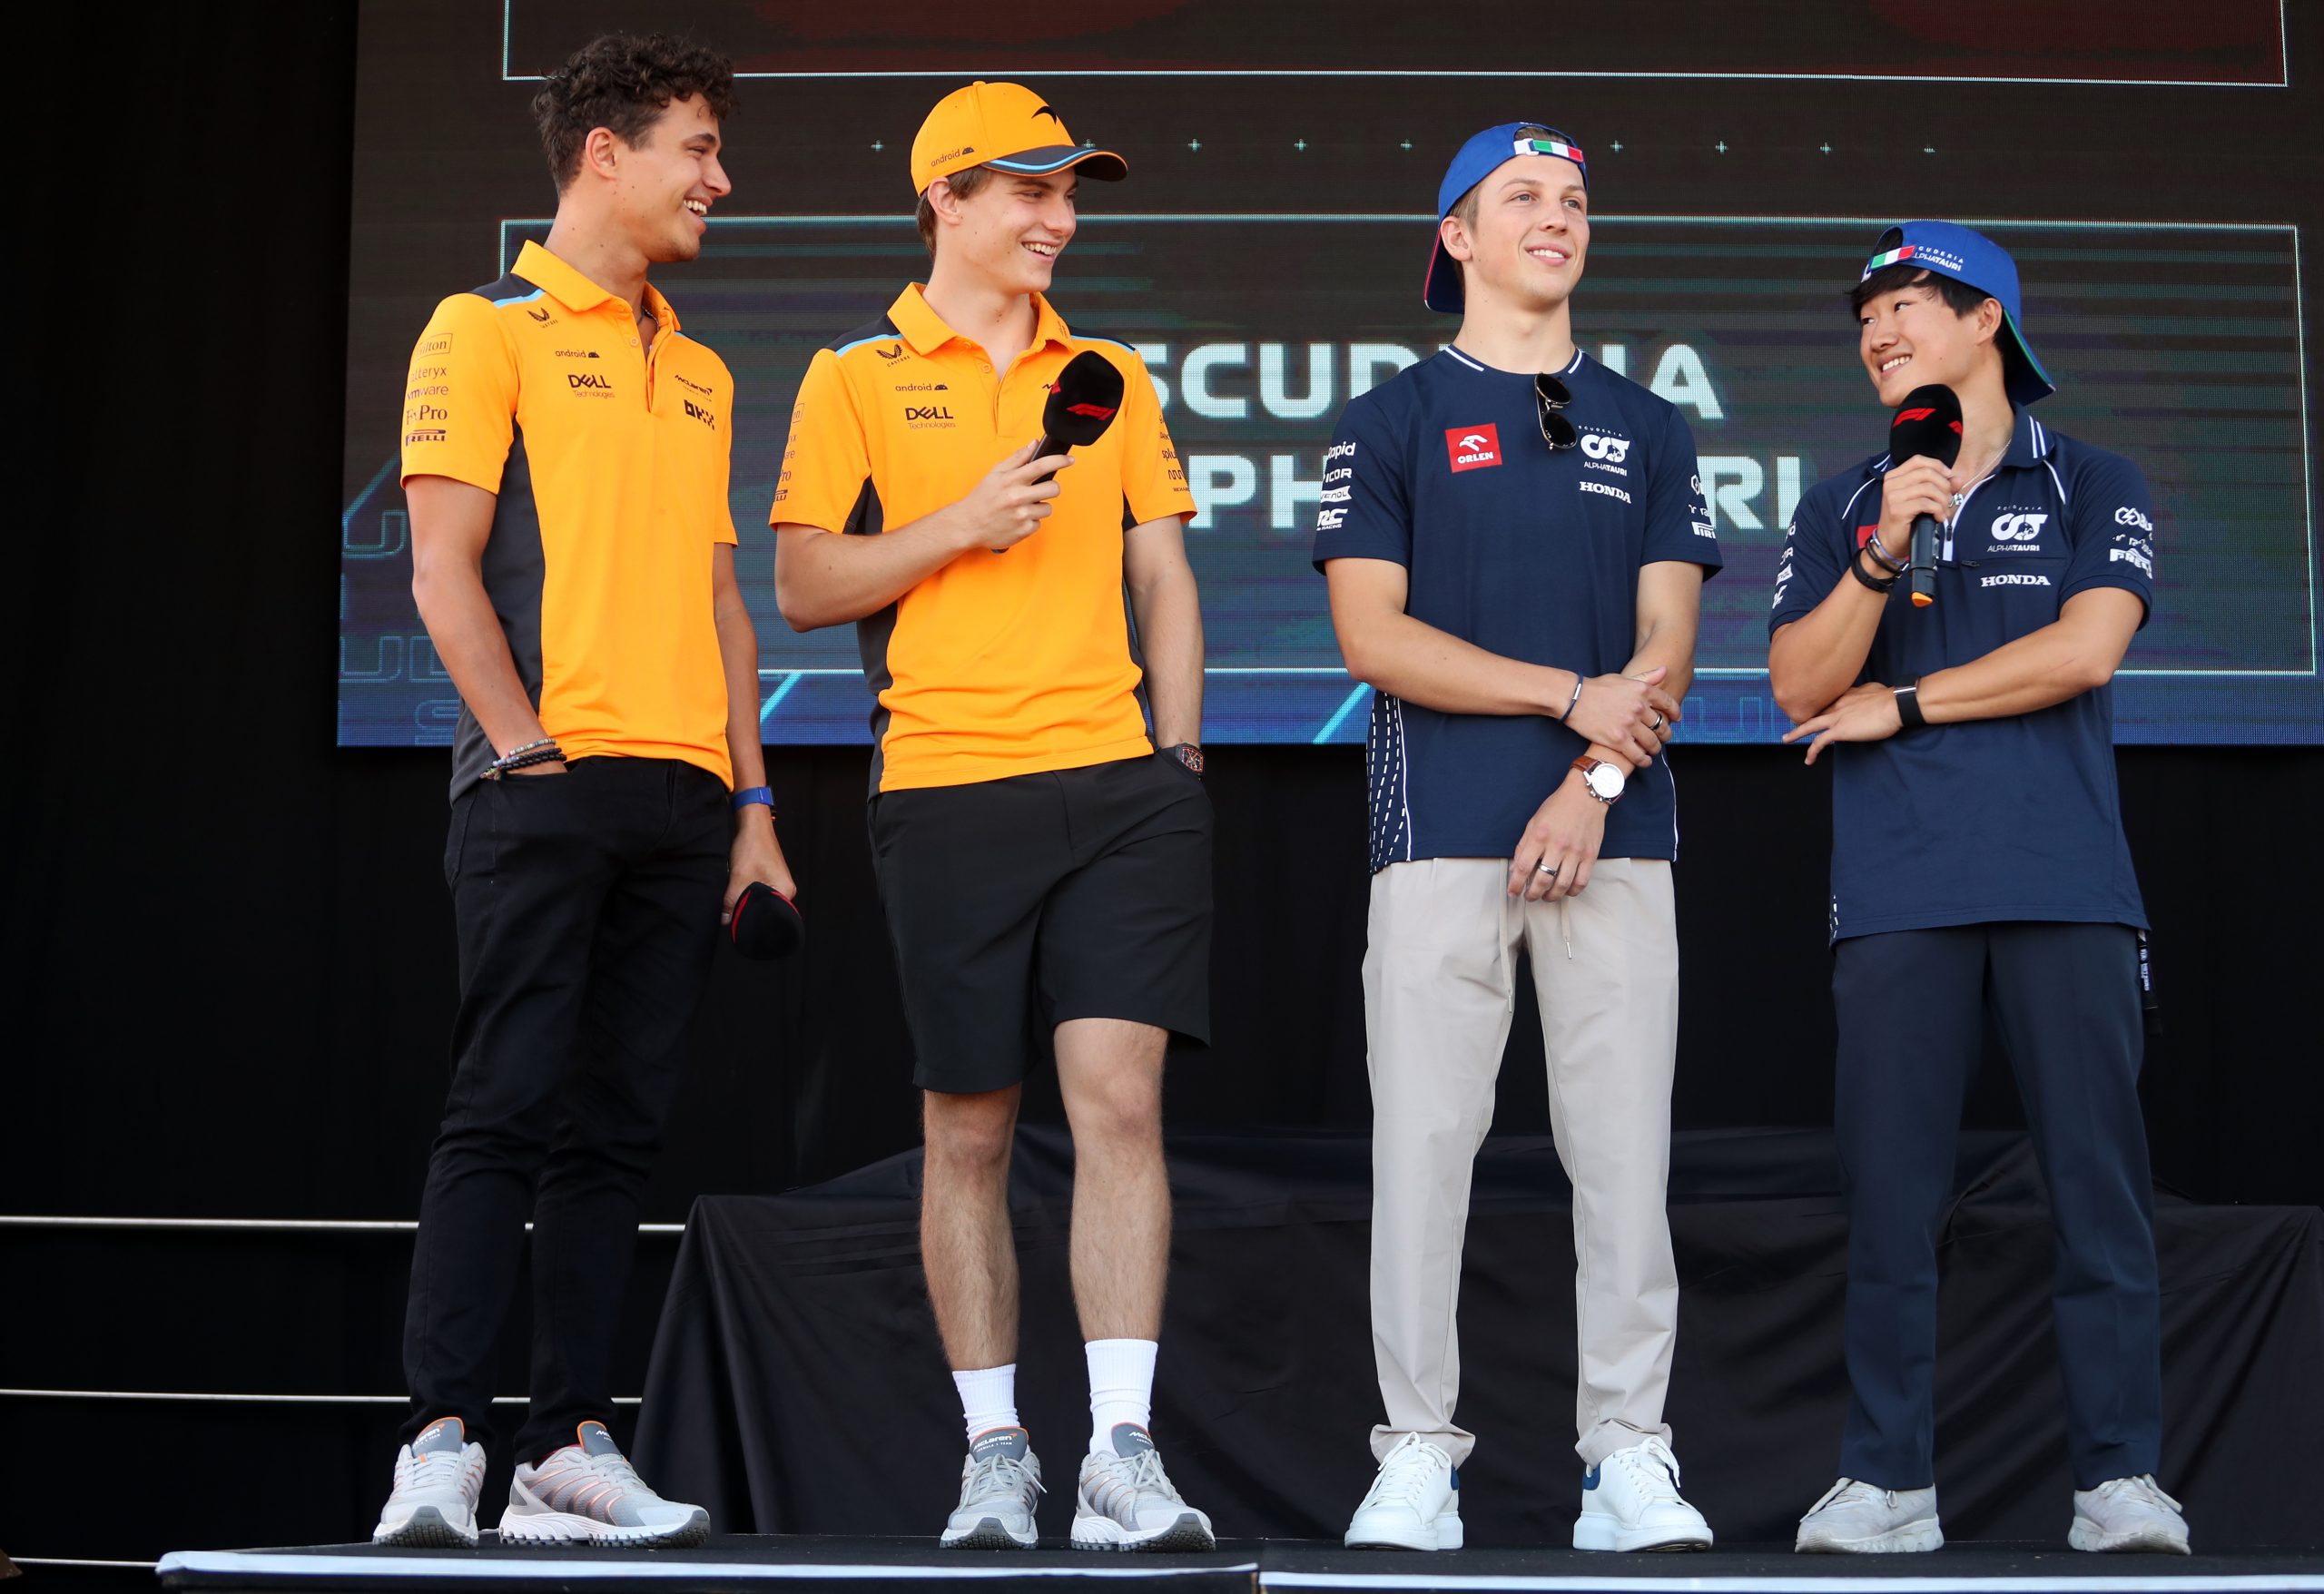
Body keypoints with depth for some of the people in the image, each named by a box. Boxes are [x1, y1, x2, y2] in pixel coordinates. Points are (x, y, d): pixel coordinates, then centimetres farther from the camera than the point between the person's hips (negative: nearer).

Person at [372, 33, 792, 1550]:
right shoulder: (490, 329, 3)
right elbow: (444, 569, -5)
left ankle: (572, 1450, 8)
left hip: (684, 797, 6)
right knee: (507, 1110, -10)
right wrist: (529, 749, -14)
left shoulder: (700, 373, 22)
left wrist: (752, 798, 13)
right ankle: (444, 1440, -9)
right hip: (549, 785, -6)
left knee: (617, 1130, 5)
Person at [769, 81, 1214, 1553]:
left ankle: (1122, 1457, -7)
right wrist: (962, 522, -10)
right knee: (970, 1130, 4)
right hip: (946, 786, -2)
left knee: (1121, 1100, -8)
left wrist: (1177, 764, 8)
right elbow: (802, 586, 1)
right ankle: (994, 1455, 14)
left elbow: (1165, 579, 16)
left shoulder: (1112, 379, 16)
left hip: (1118, 782, 2)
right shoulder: (859, 377, 6)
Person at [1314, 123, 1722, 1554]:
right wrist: (1575, 696, -8)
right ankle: (1418, 1452, 3)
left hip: (1614, 835, 2)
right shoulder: (1391, 424, 9)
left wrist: (1592, 781, -9)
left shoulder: (1648, 430, 17)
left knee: (1626, 1152, -1)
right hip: (1442, 833, -2)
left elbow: (1666, 644, 8)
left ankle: (1630, 1456, 4)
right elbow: (1375, 638, -3)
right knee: (1424, 1141, -4)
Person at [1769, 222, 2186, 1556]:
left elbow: (2085, 649, -5)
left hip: (2067, 885, -2)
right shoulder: (1839, 510, 17)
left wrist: (1899, 707, 0)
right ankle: (1889, 1479, 5)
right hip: (1897, 894, 2)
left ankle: (2123, 1474, 1)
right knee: (1893, 1195, 0)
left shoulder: (2096, 488, 10)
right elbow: (1802, 688, 4)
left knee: (2100, 1181, -4)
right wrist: (1882, 553, -10)